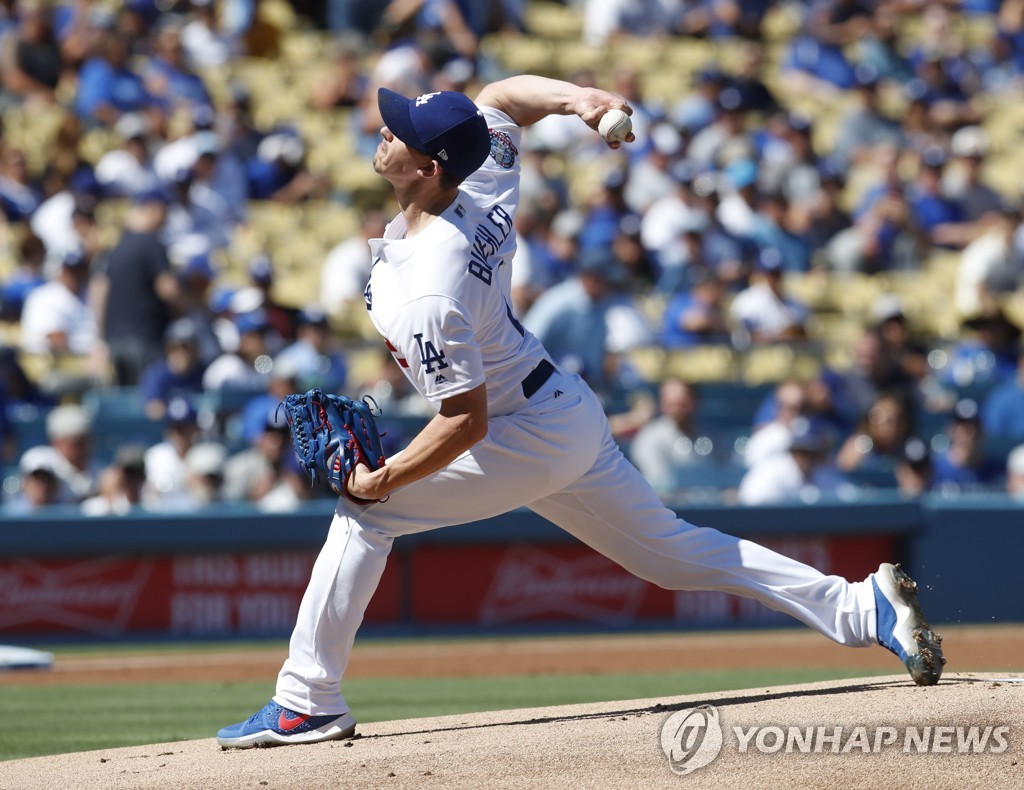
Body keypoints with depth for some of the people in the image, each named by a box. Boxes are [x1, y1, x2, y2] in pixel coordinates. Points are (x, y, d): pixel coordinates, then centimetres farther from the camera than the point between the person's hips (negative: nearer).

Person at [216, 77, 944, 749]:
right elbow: (500, 97, 13)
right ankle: (863, 607, 9)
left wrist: (381, 480, -18)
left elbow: (468, 422, -27)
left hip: (528, 443, -9)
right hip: (574, 417, 9)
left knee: (364, 513, -5)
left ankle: (307, 704, -4)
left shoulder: (426, 295, -30)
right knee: (673, 553, 15)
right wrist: (576, 98, -4)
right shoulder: (485, 193, -6)